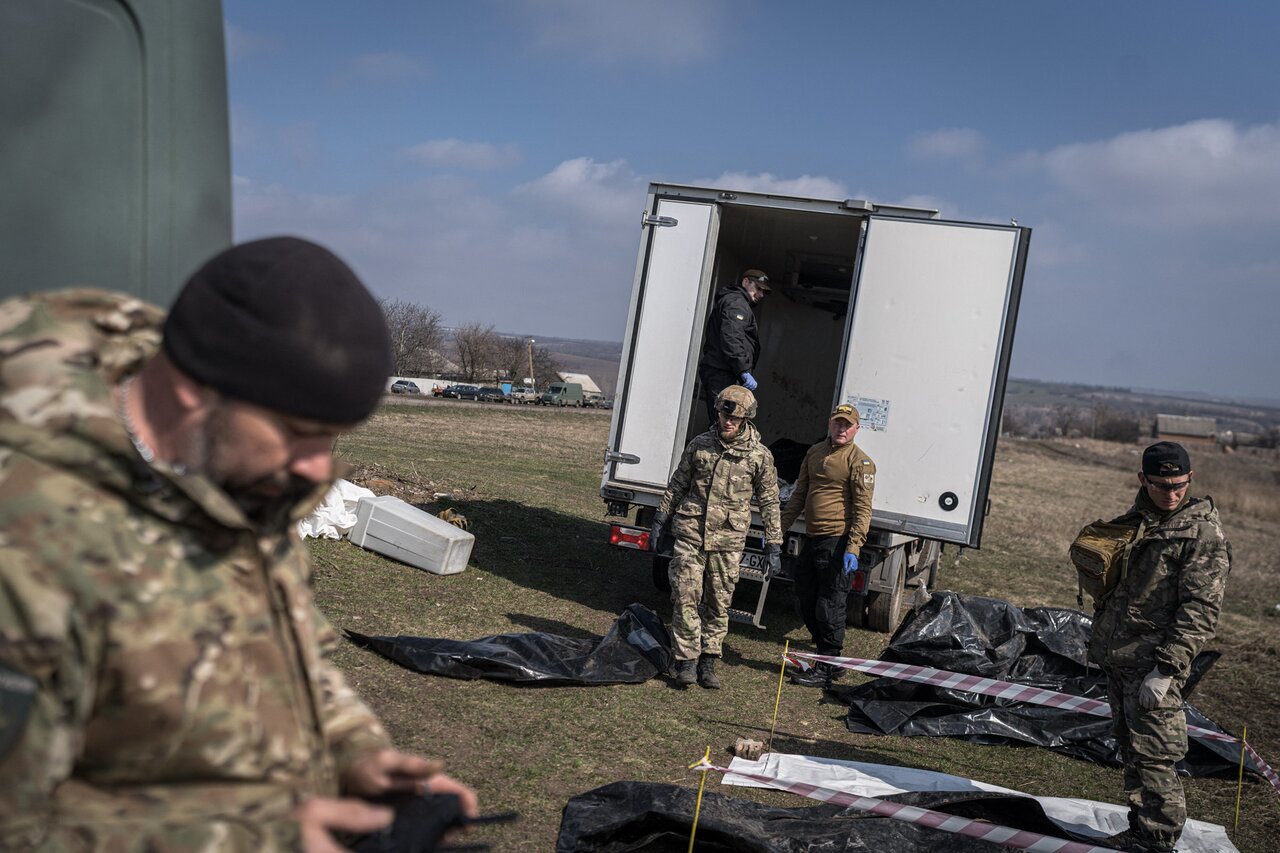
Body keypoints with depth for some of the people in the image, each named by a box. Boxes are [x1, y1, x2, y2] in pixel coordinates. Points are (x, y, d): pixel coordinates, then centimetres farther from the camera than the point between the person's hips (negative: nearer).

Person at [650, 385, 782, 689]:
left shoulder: (760, 456, 1)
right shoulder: (699, 445, 4)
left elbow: (769, 502, 6)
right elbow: (676, 486, 12)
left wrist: (774, 545, 4)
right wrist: (660, 521, 11)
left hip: (728, 541, 0)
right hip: (690, 534, 0)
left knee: (718, 605, 6)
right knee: (686, 598, -4)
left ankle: (708, 661, 18)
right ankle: (686, 661, 4)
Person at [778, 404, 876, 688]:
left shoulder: (860, 461, -7)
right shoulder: (814, 452, 14)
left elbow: (863, 509, -12)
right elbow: (799, 496, 20)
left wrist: (853, 548, -21)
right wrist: (778, 529, 15)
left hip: (837, 541, -8)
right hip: (811, 540, 8)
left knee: (829, 607, -3)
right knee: (805, 604, 13)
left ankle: (827, 669, 8)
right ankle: (827, 657, 27)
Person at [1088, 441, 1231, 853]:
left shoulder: (1203, 533, -11)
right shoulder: (1135, 520, 11)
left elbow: (1200, 609, -17)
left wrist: (1166, 669, -22)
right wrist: (1098, 644, 20)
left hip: (1153, 665, -8)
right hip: (1117, 659, 8)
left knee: (1152, 758, -5)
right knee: (1129, 751, 17)